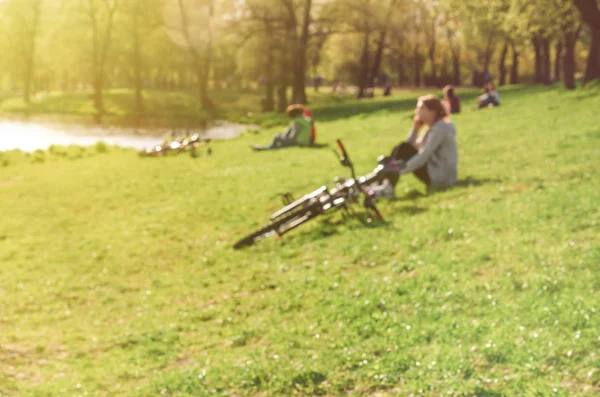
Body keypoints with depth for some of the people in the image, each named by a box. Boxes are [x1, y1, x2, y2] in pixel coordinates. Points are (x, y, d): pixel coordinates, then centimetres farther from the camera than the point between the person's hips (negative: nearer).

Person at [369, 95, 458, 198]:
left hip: (441, 178, -10)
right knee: (402, 149, 3)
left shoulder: (440, 128, -15)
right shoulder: (432, 128, 14)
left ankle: (388, 188, -19)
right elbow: (411, 146, 12)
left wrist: (399, 171, -28)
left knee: (403, 149, -16)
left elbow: (422, 157, -25)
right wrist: (415, 128, -1)